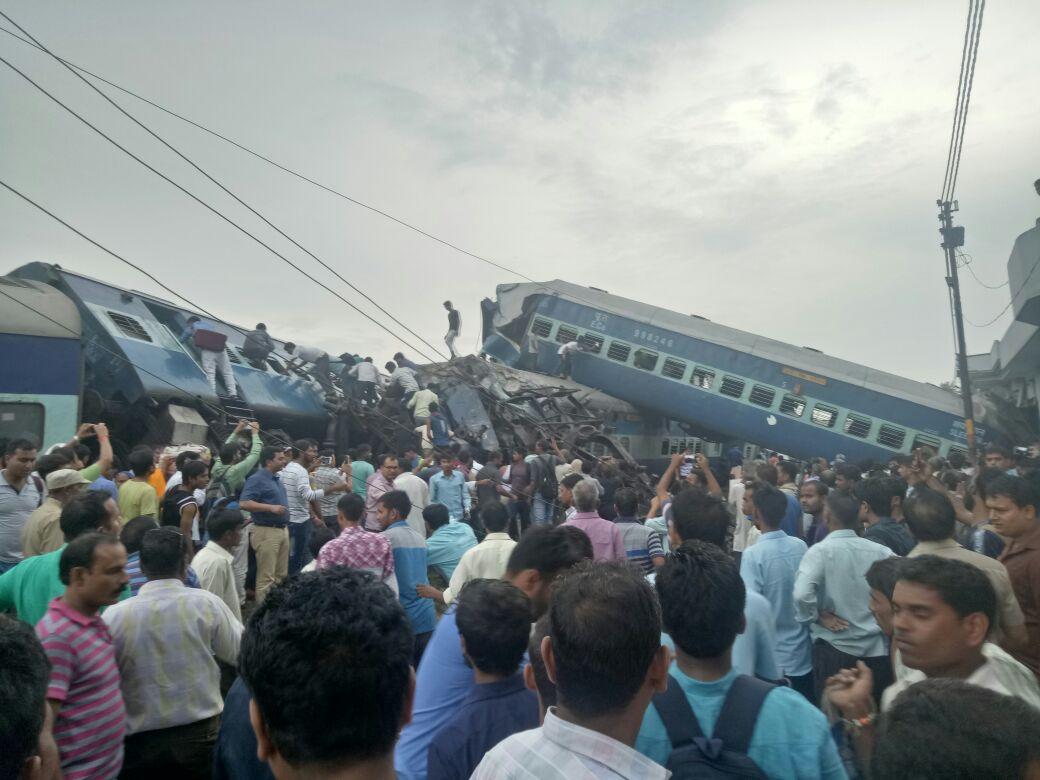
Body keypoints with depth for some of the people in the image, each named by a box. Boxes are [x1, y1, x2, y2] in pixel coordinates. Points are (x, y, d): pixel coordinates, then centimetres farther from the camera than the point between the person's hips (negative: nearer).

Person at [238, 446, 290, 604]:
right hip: (266, 531, -9)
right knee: (266, 576, -5)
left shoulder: (277, 479, 16)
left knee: (281, 575, 14)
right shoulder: (257, 479, -12)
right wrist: (271, 508, -25)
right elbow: (243, 503, -21)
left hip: (282, 530, 9)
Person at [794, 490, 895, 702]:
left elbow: (802, 594, -28)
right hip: (877, 650, 4)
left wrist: (817, 616, -10)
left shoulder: (820, 551, -14)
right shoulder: (881, 551, -1)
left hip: (834, 649, -4)